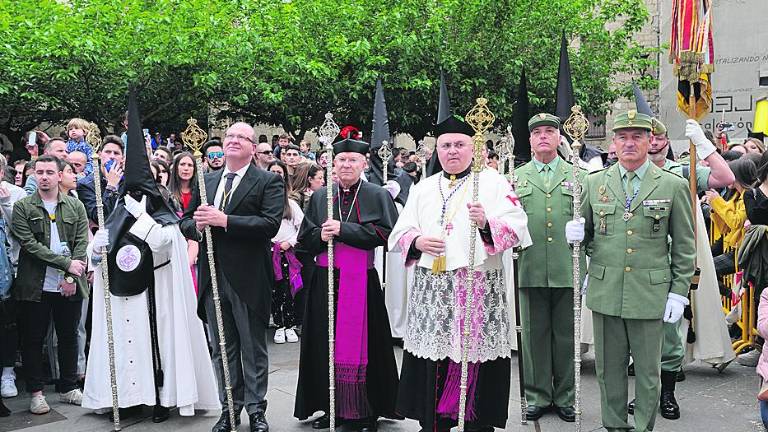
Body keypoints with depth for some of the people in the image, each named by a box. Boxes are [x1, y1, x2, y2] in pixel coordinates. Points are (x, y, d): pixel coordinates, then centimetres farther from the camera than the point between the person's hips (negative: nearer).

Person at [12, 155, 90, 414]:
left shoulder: (76, 206, 7)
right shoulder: (22, 207, 0)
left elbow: (82, 243, 1)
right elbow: (30, 244, -10)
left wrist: (71, 277, -12)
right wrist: (66, 264, -15)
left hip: (70, 286, 2)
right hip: (35, 286, -2)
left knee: (69, 337, 10)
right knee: (33, 339, 5)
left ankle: (68, 388, 23)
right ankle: (36, 392, 16)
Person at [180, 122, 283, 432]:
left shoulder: (268, 182, -4)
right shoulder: (205, 181, 12)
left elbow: (271, 223, -18)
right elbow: (185, 222, 12)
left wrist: (224, 221, -22)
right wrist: (197, 224, -11)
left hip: (249, 278, -5)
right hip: (212, 277, 5)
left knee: (254, 349, 7)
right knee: (222, 348, 14)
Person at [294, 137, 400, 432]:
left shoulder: (378, 196, 2)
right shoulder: (319, 197, 12)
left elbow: (385, 232, -11)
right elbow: (304, 239, 11)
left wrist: (342, 229, -15)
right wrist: (321, 236, -11)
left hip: (362, 283, -3)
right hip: (325, 281, 3)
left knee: (360, 343, -1)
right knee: (327, 344, 5)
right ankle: (332, 408, 16)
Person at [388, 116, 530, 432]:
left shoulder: (494, 183, 5)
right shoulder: (422, 188, 17)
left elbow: (516, 229, -5)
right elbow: (400, 233, 14)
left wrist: (487, 224, -24)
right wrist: (417, 242, -8)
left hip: (479, 288, -3)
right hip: (431, 289, 4)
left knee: (476, 357, -4)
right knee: (433, 362, 4)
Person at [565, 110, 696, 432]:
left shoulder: (673, 186, 1)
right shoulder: (594, 183, 8)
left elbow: (684, 247, 3)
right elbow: (585, 233, 17)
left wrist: (678, 293, -2)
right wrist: (575, 233, -7)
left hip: (650, 294, -2)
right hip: (605, 293, 2)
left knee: (648, 370, 7)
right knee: (609, 368, 11)